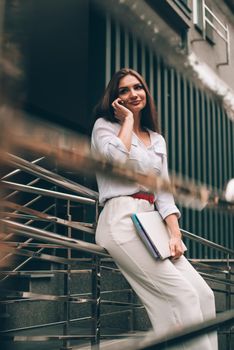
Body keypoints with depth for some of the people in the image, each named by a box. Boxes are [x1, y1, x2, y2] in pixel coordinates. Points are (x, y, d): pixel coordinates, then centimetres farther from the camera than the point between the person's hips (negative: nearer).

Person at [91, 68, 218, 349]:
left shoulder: (157, 140, 21)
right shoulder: (104, 126, 7)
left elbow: (163, 191, 12)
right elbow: (117, 158, -17)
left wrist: (175, 233, -3)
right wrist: (127, 119, -1)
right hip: (121, 221, -6)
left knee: (203, 295, -7)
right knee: (182, 295, -18)